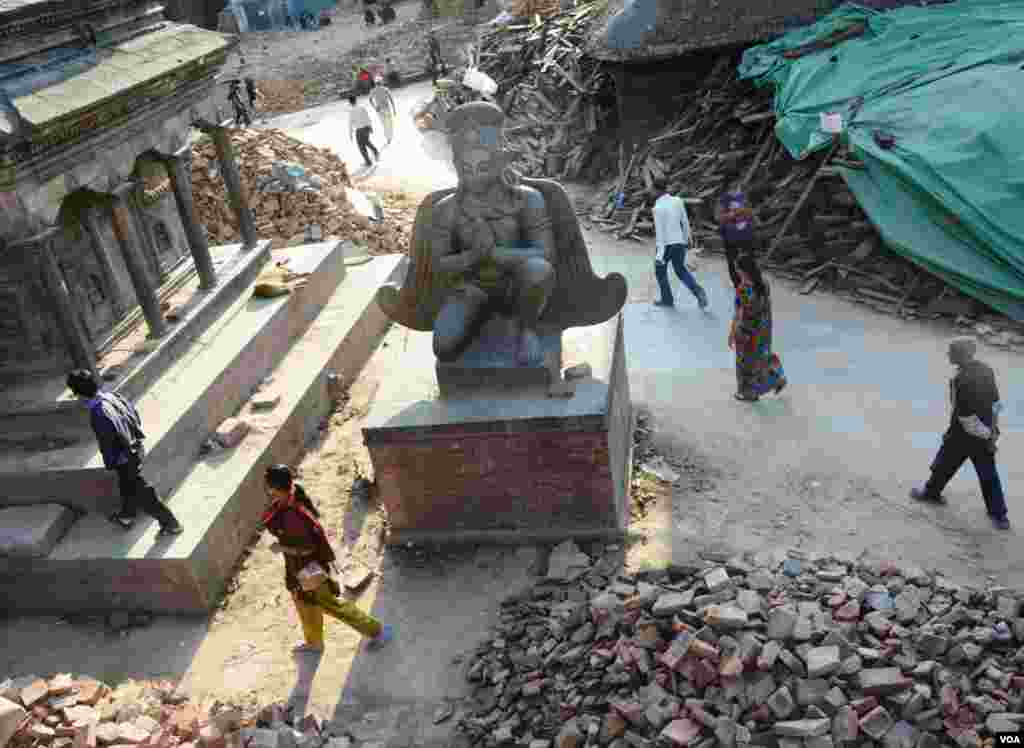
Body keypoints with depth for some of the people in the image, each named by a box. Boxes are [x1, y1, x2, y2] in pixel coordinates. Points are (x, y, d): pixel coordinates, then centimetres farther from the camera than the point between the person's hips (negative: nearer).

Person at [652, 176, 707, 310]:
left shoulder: (658, 208, -19)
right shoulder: (678, 201, -1)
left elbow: (660, 232, -21)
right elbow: (685, 222, 7)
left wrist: (659, 254, -19)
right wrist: (686, 239, 21)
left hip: (665, 245, -5)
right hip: (679, 243, 5)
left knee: (660, 270, 20)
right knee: (681, 270, 21)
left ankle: (667, 299, 27)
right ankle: (698, 291, -1)